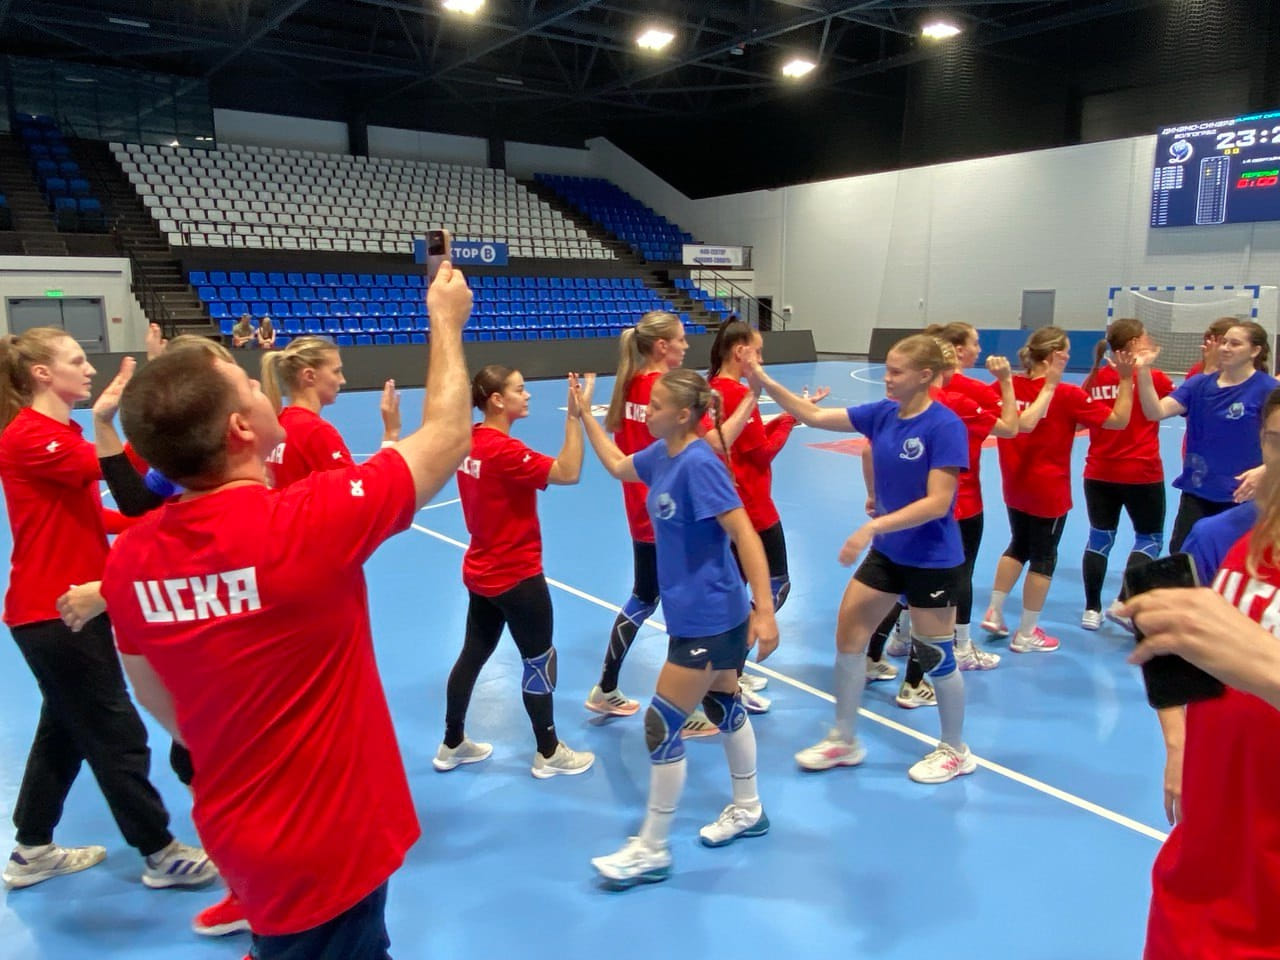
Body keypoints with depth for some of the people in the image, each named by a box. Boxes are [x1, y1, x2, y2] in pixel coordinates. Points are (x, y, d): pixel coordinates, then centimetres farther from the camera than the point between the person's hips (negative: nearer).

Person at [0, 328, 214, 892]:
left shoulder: (62, 434, 14)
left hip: (72, 602, 10)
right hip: (51, 611, -10)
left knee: (66, 728, 19)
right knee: (118, 733, -1)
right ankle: (161, 854, 12)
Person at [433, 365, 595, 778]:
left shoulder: (471, 441, 0)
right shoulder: (503, 450, -24)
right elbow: (568, 473, -29)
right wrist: (574, 417, -28)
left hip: (481, 572, 8)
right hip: (516, 575, -8)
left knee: (473, 654, 19)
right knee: (541, 661, 8)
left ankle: (452, 744, 32)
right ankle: (548, 753, 24)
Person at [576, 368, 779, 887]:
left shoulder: (699, 463, -24)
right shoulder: (661, 454, 1)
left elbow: (746, 536, -26)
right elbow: (618, 466, 22)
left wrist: (764, 611, -29)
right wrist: (585, 414, 17)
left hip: (710, 617, -9)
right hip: (700, 612, 9)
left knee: (661, 723, -1)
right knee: (723, 705, 22)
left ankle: (651, 851, 15)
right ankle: (748, 810, 42)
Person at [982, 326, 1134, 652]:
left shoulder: (1011, 386, -6)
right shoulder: (1067, 395, -18)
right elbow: (1118, 419, -12)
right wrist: (1126, 380, -9)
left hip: (1015, 487, 5)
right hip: (1049, 491, -5)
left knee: (1018, 546, 24)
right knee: (1043, 557, 8)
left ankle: (994, 613, 26)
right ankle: (1026, 634, 17)